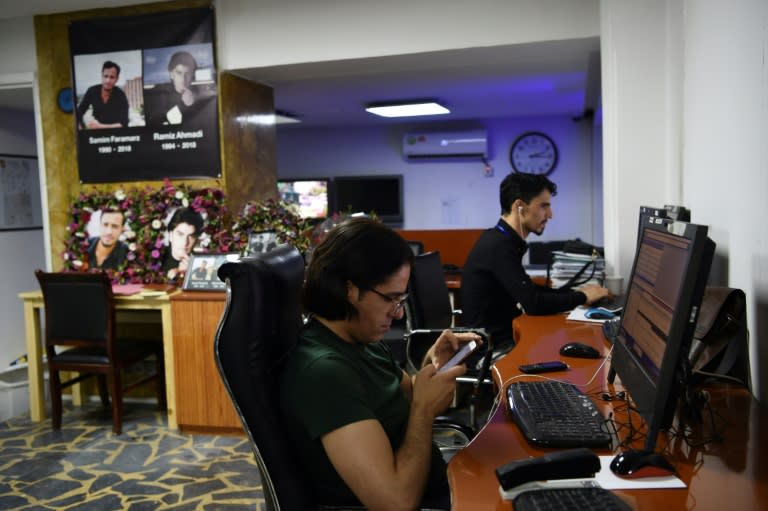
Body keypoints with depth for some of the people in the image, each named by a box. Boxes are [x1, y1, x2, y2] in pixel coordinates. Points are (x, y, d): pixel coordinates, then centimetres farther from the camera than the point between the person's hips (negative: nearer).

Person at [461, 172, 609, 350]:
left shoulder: (502, 240, 9)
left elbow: (529, 291, 18)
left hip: (502, 333, 9)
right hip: (493, 344, -9)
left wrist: (574, 292, 6)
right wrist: (582, 297, -11)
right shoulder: (499, 246, -21)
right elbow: (534, 303, -25)